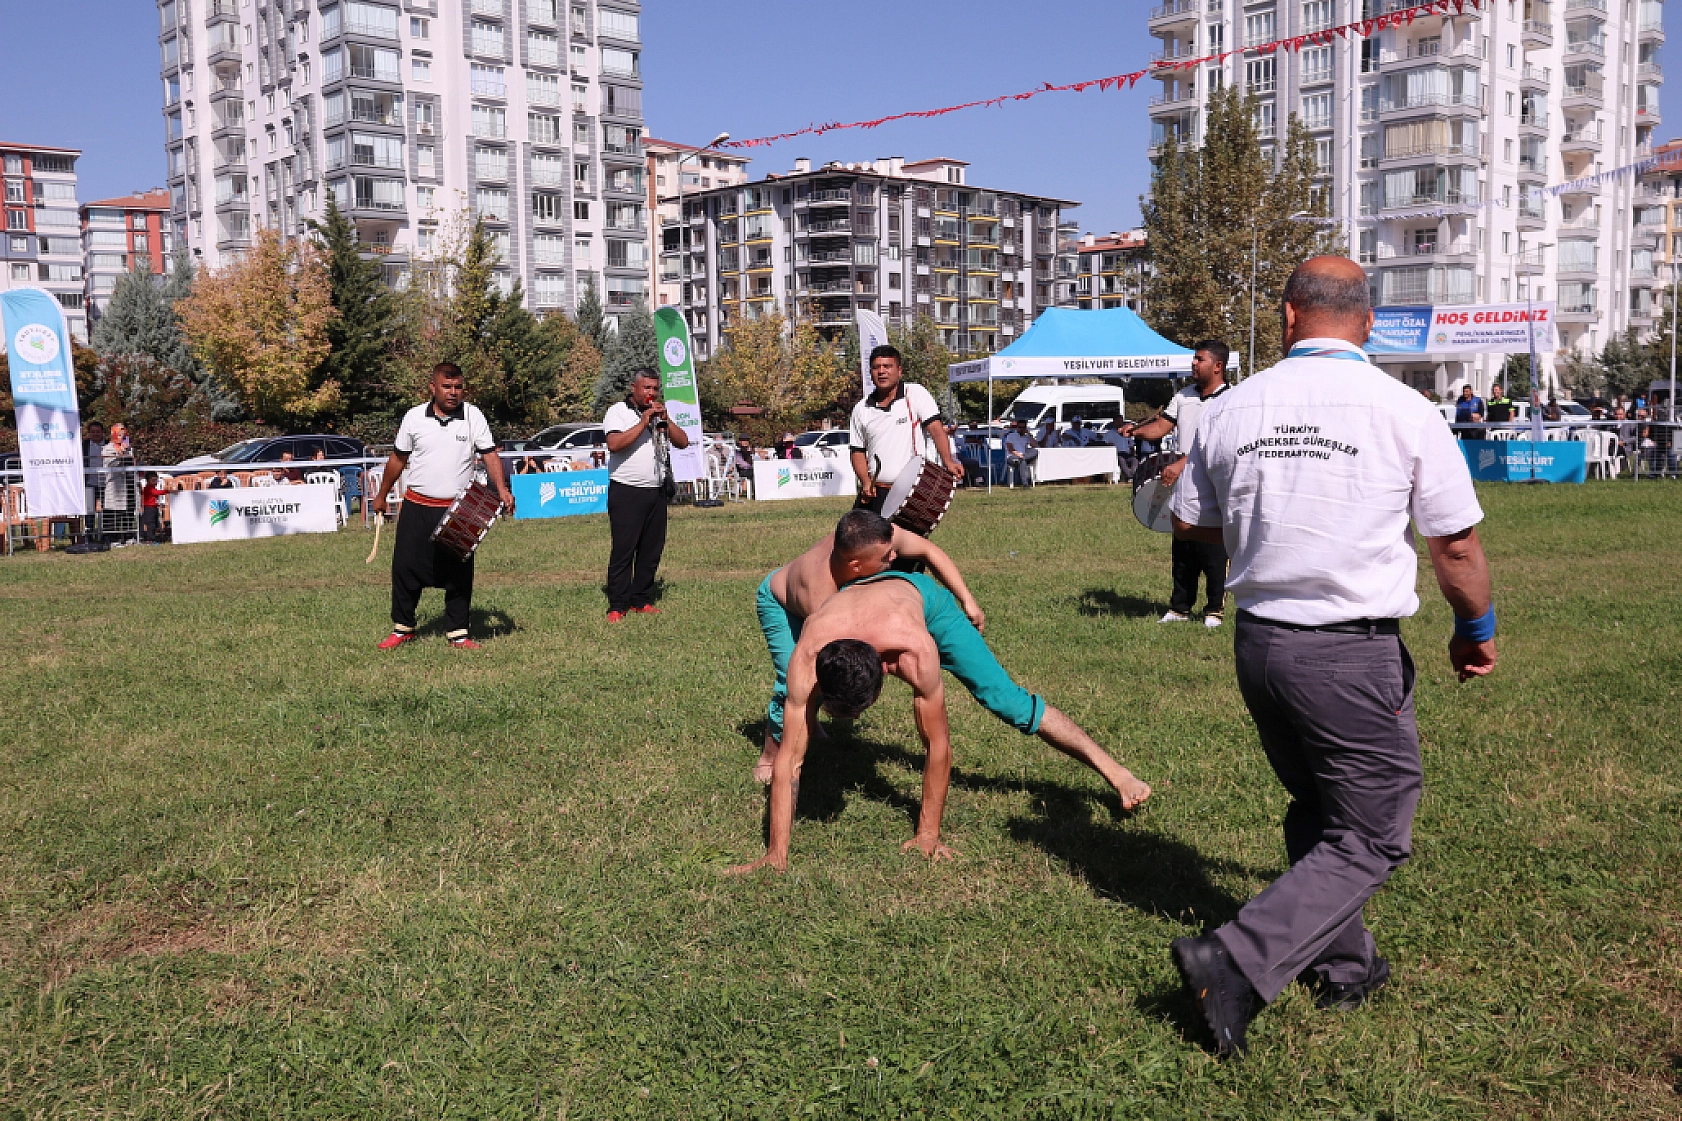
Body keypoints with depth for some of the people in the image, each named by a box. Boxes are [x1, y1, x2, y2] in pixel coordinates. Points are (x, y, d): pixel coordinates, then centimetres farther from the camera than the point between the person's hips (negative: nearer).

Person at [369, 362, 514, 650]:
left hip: (458, 510, -1)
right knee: (405, 567, 3)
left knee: (459, 573, 3)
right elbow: (398, 458, 11)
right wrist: (382, 496, 17)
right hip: (417, 507, 1)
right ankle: (402, 627, 19)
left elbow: (490, 455, -7)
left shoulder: (473, 416, -3)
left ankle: (458, 632, 14)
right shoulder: (414, 417, -1)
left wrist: (502, 490, -23)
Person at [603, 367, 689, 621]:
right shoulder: (618, 412, -1)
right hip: (626, 492, -6)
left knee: (652, 550, 6)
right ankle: (617, 606, -4)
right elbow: (614, 444, -18)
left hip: (656, 491, 6)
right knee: (623, 549, -7)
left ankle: (641, 601, 14)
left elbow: (683, 442, 7)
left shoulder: (659, 413, 17)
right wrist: (643, 423, -16)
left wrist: (664, 420, -6)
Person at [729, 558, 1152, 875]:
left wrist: (928, 834, -27)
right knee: (796, 709, 20)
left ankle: (1113, 770, 4)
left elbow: (938, 745, -35)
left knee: (1006, 701, -7)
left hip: (920, 594, -2)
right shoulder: (806, 660, -43)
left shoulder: (915, 650, -47)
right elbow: (790, 760, -37)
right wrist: (776, 855, -35)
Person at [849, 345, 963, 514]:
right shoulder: (861, 409, 9)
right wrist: (866, 481, -4)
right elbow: (857, 451, 13)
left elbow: (935, 428, -10)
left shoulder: (915, 394, -1)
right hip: (875, 494, 3)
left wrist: (948, 461, -26)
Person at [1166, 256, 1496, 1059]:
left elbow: (1189, 523, 11)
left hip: (1259, 643, 5)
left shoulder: (1230, 408, -1)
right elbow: (1456, 546, -4)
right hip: (1354, 656, -5)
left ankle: (1346, 967, 37)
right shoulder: (1404, 412, -9)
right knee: (1371, 837, 6)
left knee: (1317, 812, 23)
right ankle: (1238, 964, -7)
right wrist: (1475, 631, 14)